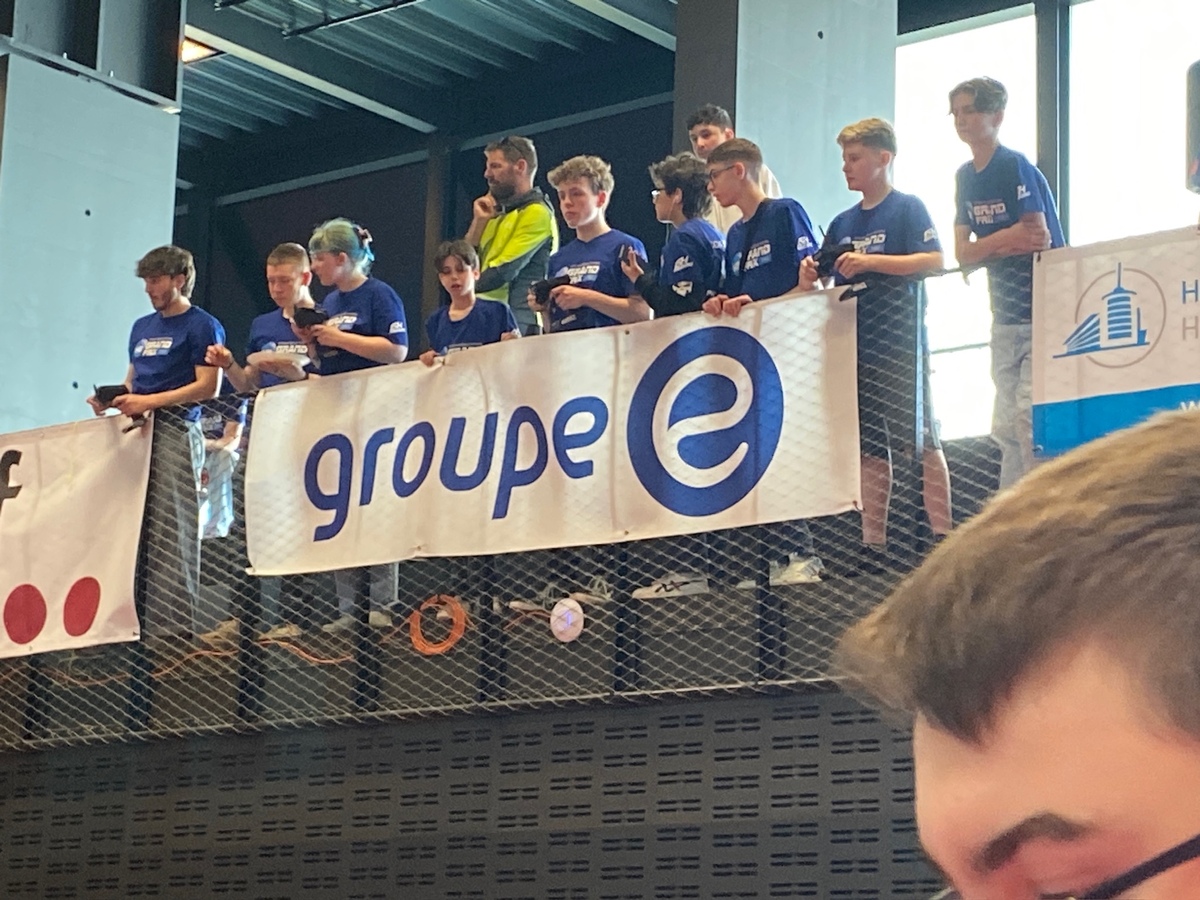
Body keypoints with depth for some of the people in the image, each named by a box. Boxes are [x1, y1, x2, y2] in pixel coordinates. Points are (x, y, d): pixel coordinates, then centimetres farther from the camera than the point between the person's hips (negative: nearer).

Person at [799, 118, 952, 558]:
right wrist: (810, 280, -4)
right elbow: (829, 290, 19)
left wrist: (870, 262, -19)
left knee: (921, 442, -6)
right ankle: (873, 543, 10)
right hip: (857, 346, 6)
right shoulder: (842, 223, 17)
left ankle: (943, 537, -4)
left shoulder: (907, 208, -1)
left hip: (900, 344, -6)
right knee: (870, 449, 7)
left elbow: (934, 260, -14)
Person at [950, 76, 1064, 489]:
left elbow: (1039, 241, -18)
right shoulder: (966, 176, 11)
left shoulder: (1017, 169, -11)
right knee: (1006, 426, 9)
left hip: (1044, 312, -8)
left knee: (1032, 418, -15)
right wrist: (1009, 239, -12)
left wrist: (989, 244, -7)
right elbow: (963, 253, 4)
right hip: (1005, 315, 8)